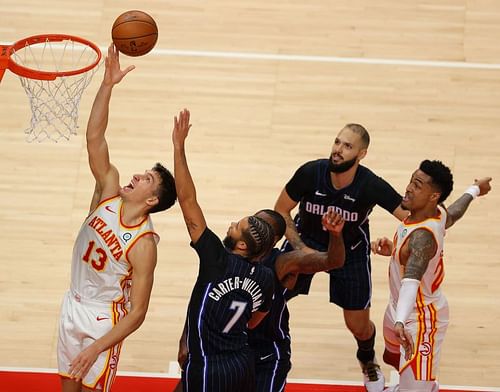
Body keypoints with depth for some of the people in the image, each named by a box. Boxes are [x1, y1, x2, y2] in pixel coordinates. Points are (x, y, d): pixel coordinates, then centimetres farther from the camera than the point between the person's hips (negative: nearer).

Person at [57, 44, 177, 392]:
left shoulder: (144, 246, -24)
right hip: (73, 304, 6)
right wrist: (108, 84, -27)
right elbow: (94, 138, -17)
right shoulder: (109, 191, -9)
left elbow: (137, 312, -22)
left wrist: (97, 348, -27)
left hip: (104, 318, -6)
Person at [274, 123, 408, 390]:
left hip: (351, 250, -1)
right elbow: (281, 211, -13)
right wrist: (301, 248, -21)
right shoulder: (310, 173, -28)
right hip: (305, 240, 1)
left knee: (359, 326, 7)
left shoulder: (371, 186, -31)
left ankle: (367, 361, 44)